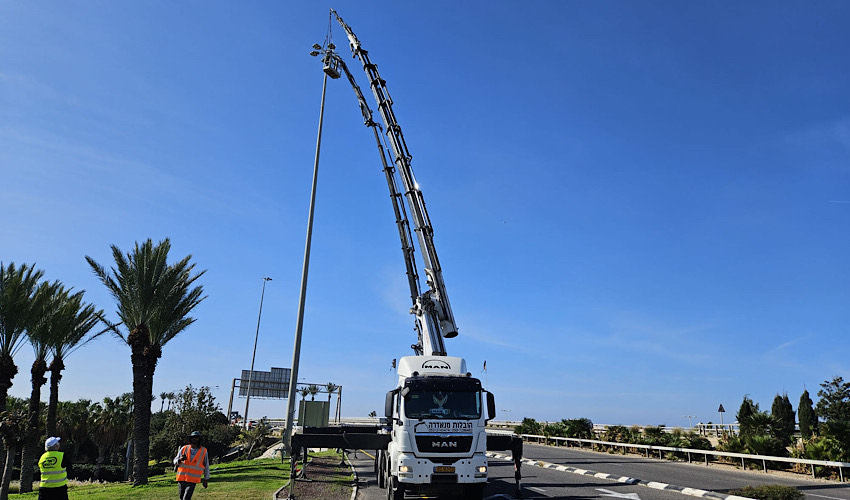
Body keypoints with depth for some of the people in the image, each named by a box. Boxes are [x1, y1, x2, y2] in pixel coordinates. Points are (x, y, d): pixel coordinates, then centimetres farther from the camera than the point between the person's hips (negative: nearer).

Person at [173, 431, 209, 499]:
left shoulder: (203, 451, 0)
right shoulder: (184, 448, 3)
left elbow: (206, 466, 9)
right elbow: (175, 461, 5)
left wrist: (206, 479, 11)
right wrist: (180, 459, -19)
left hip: (193, 479, -3)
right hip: (181, 478, 3)